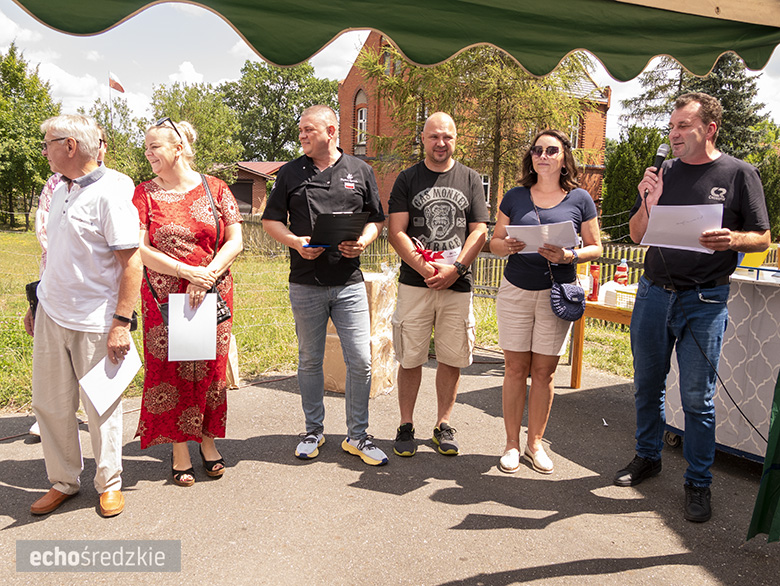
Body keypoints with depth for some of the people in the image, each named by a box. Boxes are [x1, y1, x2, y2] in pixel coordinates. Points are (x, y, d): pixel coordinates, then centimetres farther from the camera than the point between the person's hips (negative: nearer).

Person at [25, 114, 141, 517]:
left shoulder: (109, 193, -13)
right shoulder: (60, 191, 12)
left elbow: (132, 262, -17)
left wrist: (121, 323, -21)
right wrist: (39, 303, 20)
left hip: (94, 322, -7)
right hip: (50, 317, 7)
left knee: (101, 407, 6)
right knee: (49, 403, 12)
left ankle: (109, 483, 25)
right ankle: (63, 481, 30)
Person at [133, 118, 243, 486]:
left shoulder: (215, 189, 3)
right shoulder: (145, 193, 3)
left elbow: (235, 241, -1)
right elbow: (140, 249, -5)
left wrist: (207, 276, -14)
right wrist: (187, 271, -16)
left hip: (213, 294, 0)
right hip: (164, 297, 0)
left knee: (210, 366, 7)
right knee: (170, 369, 3)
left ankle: (207, 439, 26)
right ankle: (179, 449, 18)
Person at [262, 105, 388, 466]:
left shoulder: (360, 171, 8)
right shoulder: (290, 172, 7)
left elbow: (376, 219, 12)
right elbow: (271, 220, 8)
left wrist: (364, 241, -9)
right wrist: (296, 242, -11)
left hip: (349, 282, 0)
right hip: (305, 283, 1)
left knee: (360, 361, -1)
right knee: (309, 361, 10)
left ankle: (357, 436, 15)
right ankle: (313, 430, 28)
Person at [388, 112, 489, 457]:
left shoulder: (470, 179, 10)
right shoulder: (407, 179, 6)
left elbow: (479, 231, 4)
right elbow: (395, 232, -2)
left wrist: (455, 268, -11)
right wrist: (424, 267, -15)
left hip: (458, 284, 1)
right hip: (415, 283, -1)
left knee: (452, 358, 6)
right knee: (410, 358, 3)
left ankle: (443, 425, 21)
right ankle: (406, 426, 18)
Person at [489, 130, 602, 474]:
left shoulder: (580, 199, 5)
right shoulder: (515, 197, 7)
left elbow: (595, 247, 6)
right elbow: (494, 242, 10)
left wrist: (569, 256, -14)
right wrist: (508, 246, -13)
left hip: (557, 293, 0)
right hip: (515, 291, 1)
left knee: (544, 371, 5)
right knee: (515, 368, 3)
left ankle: (535, 443, 21)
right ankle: (512, 443, 16)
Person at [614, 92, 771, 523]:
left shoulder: (739, 174, 0)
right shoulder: (662, 173, 9)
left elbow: (763, 238, 1)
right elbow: (637, 236, 9)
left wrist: (731, 239, -21)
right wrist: (648, 203, -10)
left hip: (705, 300, -3)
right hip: (654, 292, 4)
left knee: (697, 396, 1)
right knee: (647, 385, 13)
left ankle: (698, 483, 16)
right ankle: (647, 456, 32)